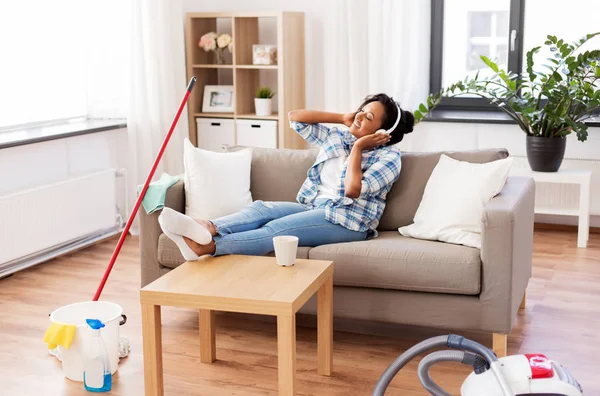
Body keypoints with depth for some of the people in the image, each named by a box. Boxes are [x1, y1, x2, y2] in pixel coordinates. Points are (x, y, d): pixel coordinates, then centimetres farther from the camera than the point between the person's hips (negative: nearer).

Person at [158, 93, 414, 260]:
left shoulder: (389, 156, -4)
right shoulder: (336, 137, 16)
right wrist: (342, 118, 8)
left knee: (276, 229, -29)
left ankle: (207, 246, -46)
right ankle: (208, 228, -48)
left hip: (347, 222, -7)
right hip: (314, 208, 7)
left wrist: (357, 148, -10)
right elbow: (295, 117, 11)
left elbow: (353, 189, -20)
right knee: (262, 208, -22)